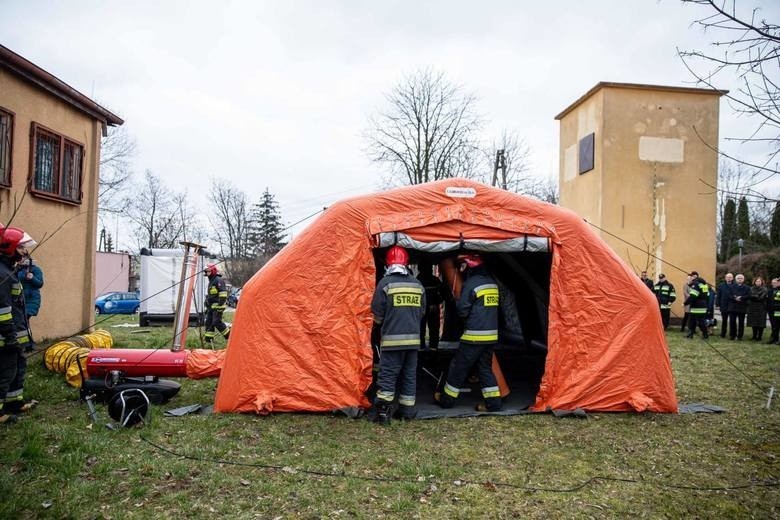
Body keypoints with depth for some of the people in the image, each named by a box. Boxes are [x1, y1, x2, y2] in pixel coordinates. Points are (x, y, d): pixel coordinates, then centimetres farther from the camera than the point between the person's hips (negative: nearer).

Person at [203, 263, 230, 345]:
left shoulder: (218, 280, -13)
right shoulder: (211, 281, 21)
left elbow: (223, 293, -21)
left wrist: (220, 305, -25)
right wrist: (207, 307, 28)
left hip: (217, 306, -10)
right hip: (211, 306, 10)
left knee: (217, 322, -13)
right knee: (209, 322, 7)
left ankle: (229, 335, -3)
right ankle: (208, 339, 11)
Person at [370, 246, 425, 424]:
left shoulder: (385, 282, -9)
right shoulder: (417, 284, 6)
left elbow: (377, 313, -4)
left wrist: (381, 325, 17)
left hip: (392, 339, -4)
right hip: (413, 339, 4)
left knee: (387, 374, 2)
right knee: (409, 375, 13)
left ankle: (383, 412, -1)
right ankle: (407, 412, 19)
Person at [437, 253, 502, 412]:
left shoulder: (471, 284, -14)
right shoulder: (492, 282, 10)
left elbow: (462, 310, -11)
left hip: (474, 336, -7)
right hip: (492, 335, 7)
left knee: (458, 368, 7)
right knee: (486, 369, 17)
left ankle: (446, 399, 19)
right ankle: (493, 402, 13)